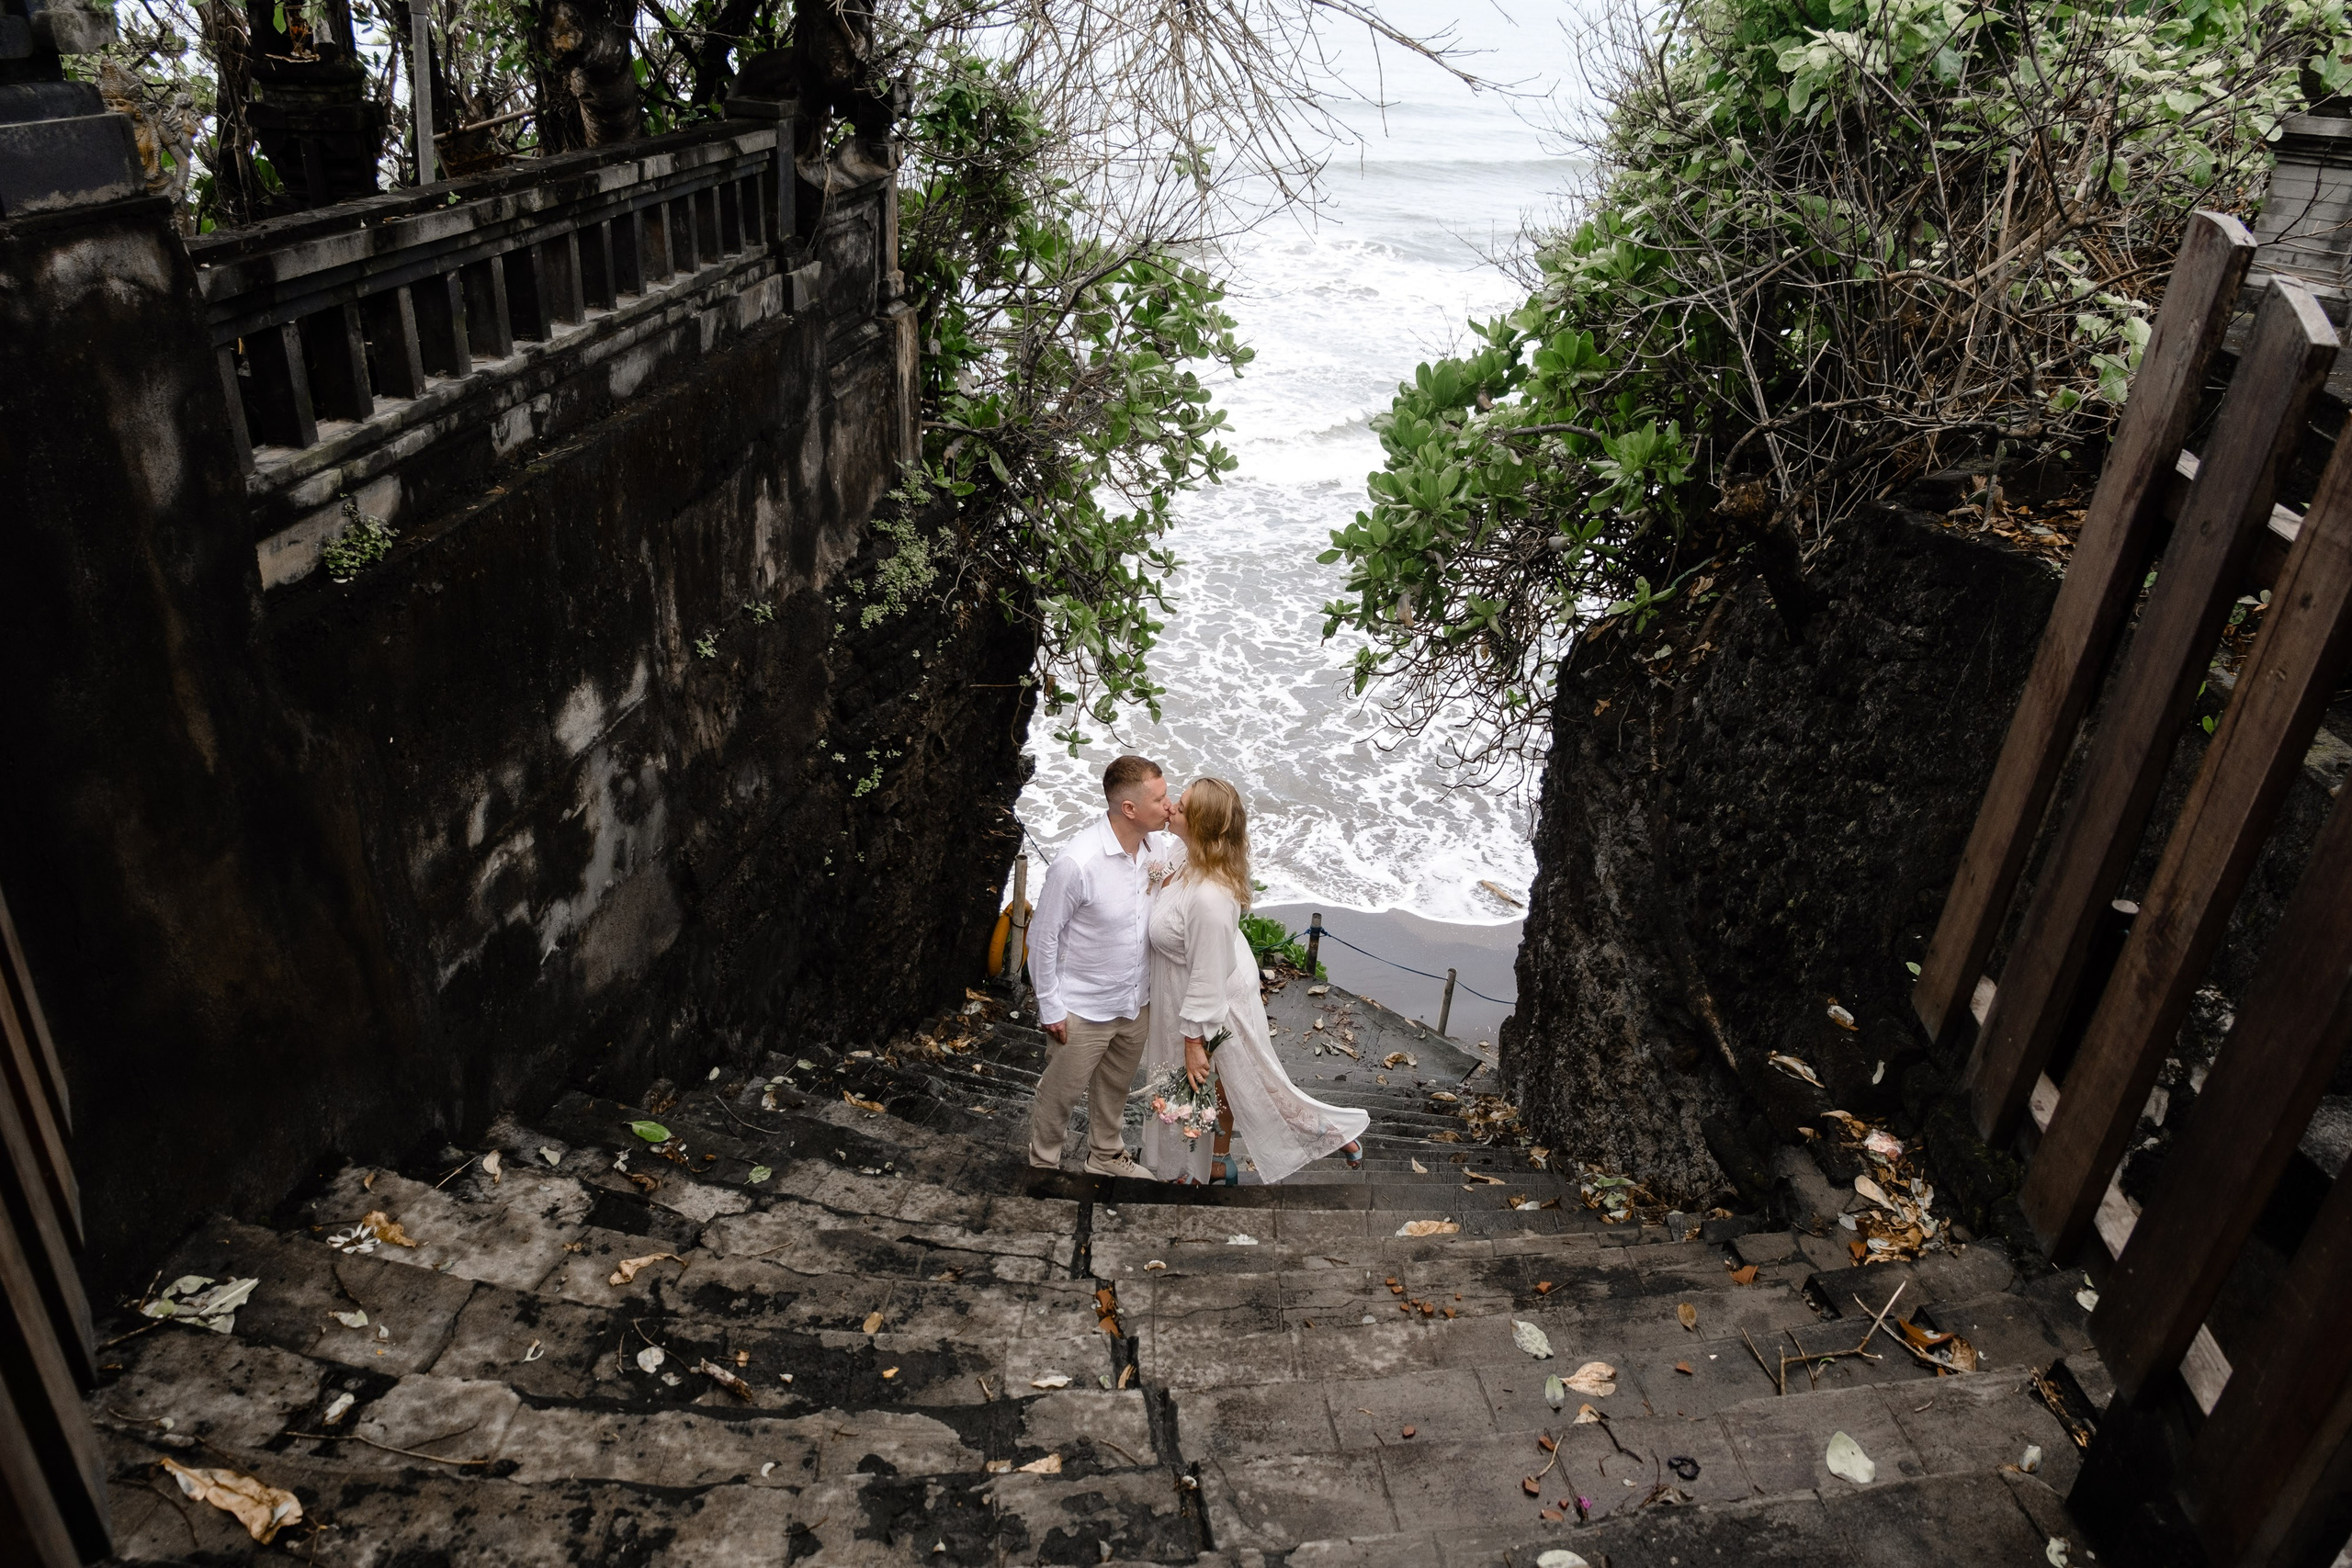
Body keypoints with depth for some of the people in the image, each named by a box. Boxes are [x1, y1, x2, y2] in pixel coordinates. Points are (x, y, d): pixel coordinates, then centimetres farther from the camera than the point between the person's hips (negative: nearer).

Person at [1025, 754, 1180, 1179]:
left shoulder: (1159, 846, -12)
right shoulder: (1077, 864, -31)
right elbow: (1043, 938, -18)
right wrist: (1050, 1008, -12)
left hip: (1136, 1002, 6)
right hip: (1083, 1011, -6)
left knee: (1115, 1085, 28)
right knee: (1061, 1093, 17)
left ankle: (1106, 1154, 52)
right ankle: (1044, 1165, 42)